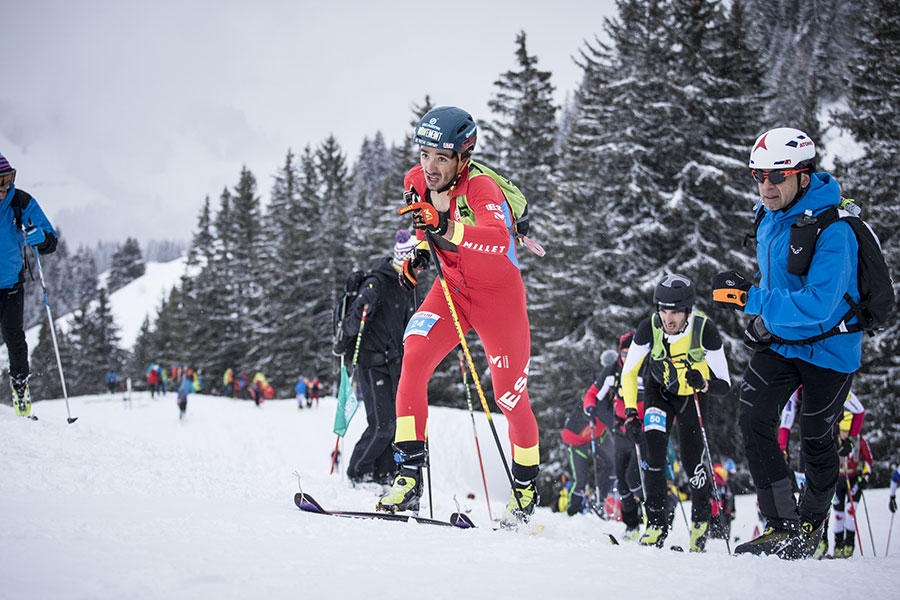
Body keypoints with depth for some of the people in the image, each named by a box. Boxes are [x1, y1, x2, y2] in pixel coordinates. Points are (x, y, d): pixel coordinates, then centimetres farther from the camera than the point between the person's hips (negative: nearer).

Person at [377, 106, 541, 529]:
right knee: (413, 360, -19)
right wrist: (420, 251, -3)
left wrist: (447, 229, -62)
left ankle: (526, 488, 26)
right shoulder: (416, 181, -10)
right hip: (452, 287, 5)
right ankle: (409, 475, -17)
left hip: (499, 293, -5)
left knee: (510, 396, 2)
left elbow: (499, 240, -49)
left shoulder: (480, 189, -29)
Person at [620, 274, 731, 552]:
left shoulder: (705, 330, -31)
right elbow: (628, 373, -12)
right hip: (659, 391, 1)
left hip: (693, 395, -1)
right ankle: (656, 521, -9)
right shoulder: (649, 328, -27)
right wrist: (630, 412, -20)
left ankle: (701, 519, 22)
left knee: (691, 460, -5)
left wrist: (704, 383, -47)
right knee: (653, 447, -20)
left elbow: (724, 385, -26)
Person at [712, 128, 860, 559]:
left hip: (828, 347, -6)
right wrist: (765, 317, 11)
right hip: (779, 340, 6)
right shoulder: (768, 219, 1)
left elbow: (817, 305, -34)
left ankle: (811, 528, 29)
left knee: (816, 441, 7)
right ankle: (783, 525, -5)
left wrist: (750, 299, -35)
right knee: (753, 420, -10)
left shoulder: (832, 231, -26)